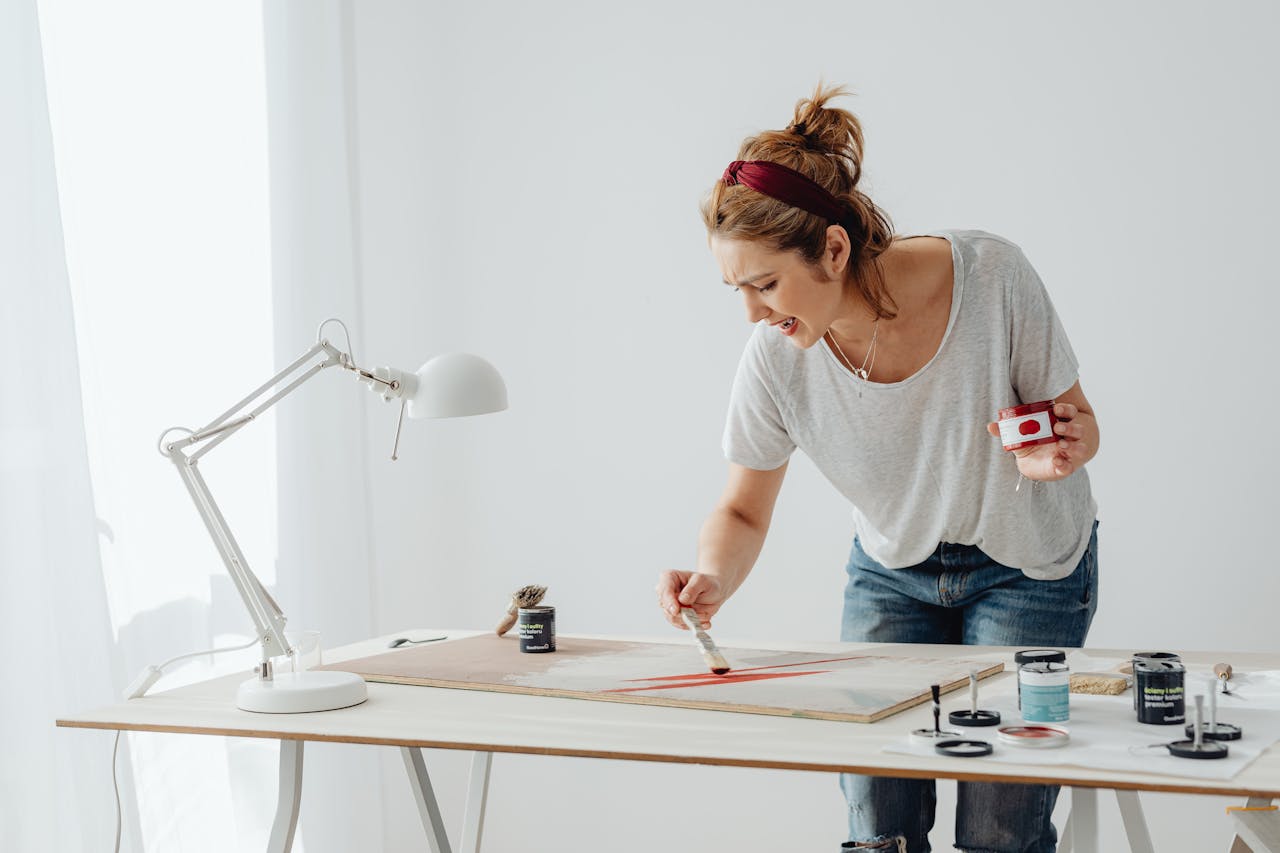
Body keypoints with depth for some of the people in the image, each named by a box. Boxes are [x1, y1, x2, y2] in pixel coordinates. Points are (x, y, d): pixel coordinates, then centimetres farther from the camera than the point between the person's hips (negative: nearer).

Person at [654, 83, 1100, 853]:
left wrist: (1059, 451, -36)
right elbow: (744, 511, -6)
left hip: (1027, 567, -2)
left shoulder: (988, 276, -28)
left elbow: (1076, 421, -13)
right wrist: (714, 580, -27)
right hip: (892, 573, 2)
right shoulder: (778, 359, -21)